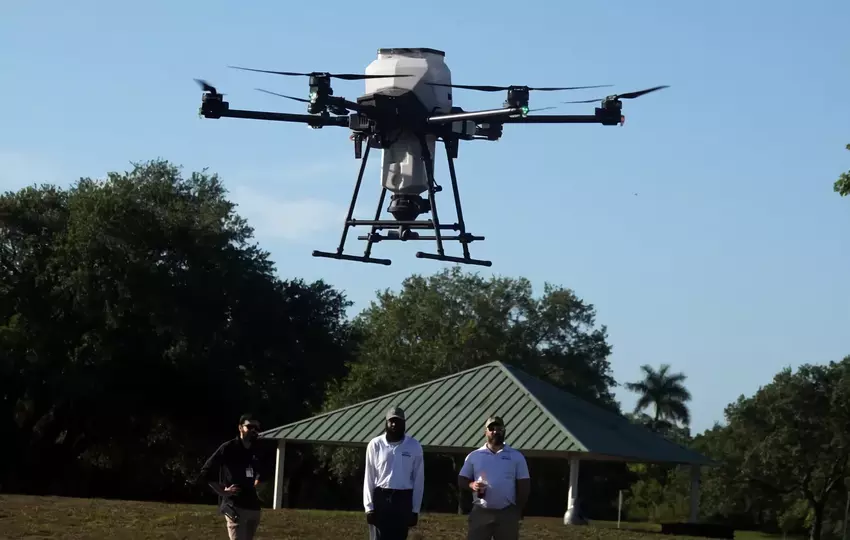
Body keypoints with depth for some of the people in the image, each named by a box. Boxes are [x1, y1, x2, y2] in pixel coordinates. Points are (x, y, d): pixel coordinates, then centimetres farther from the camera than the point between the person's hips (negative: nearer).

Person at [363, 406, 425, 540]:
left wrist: (415, 509, 1)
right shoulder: (375, 444, 0)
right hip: (380, 498, -1)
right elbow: (369, 478, 3)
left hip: (403, 499, 1)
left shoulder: (414, 446, 1)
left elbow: (418, 480, 4)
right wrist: (369, 506, -3)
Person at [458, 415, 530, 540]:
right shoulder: (474, 456, 8)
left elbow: (524, 485, 5)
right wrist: (471, 485, -14)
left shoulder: (516, 457, 5)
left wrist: (519, 512, -1)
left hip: (507, 513, 0)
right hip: (481, 512, 0)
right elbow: (461, 480, 9)